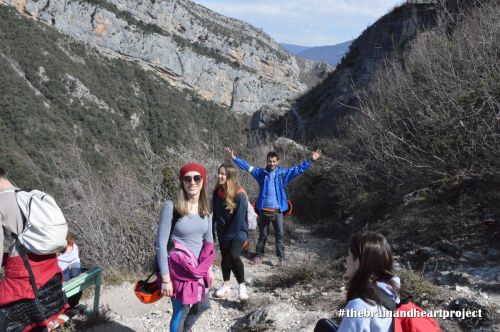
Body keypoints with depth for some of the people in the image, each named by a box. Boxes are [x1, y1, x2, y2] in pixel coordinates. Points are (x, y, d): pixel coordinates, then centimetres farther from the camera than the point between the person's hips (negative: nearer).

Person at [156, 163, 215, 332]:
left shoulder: (206, 208, -1)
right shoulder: (171, 206, -19)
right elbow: (161, 244, -16)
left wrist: (209, 268, 14)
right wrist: (165, 278, -16)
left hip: (200, 268, 6)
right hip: (179, 269, -6)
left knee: (203, 305, 23)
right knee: (181, 311, 8)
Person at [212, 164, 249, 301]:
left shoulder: (240, 195, -22)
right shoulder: (217, 192, -4)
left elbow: (239, 218, -19)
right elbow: (215, 213, 3)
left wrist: (231, 235, -15)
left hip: (238, 231, -6)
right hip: (223, 232, 6)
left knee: (234, 255, -24)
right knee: (225, 258, 12)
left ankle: (242, 286, -7)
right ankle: (226, 285, 31)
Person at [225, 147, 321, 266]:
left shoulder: (283, 173, 1)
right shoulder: (261, 172, 4)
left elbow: (299, 168, -2)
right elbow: (247, 166, 5)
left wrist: (311, 160, -11)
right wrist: (234, 158, -1)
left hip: (277, 210, -1)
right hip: (263, 210, 1)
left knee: (280, 235, 0)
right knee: (262, 235, 13)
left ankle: (281, 258, 6)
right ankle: (258, 256, 21)